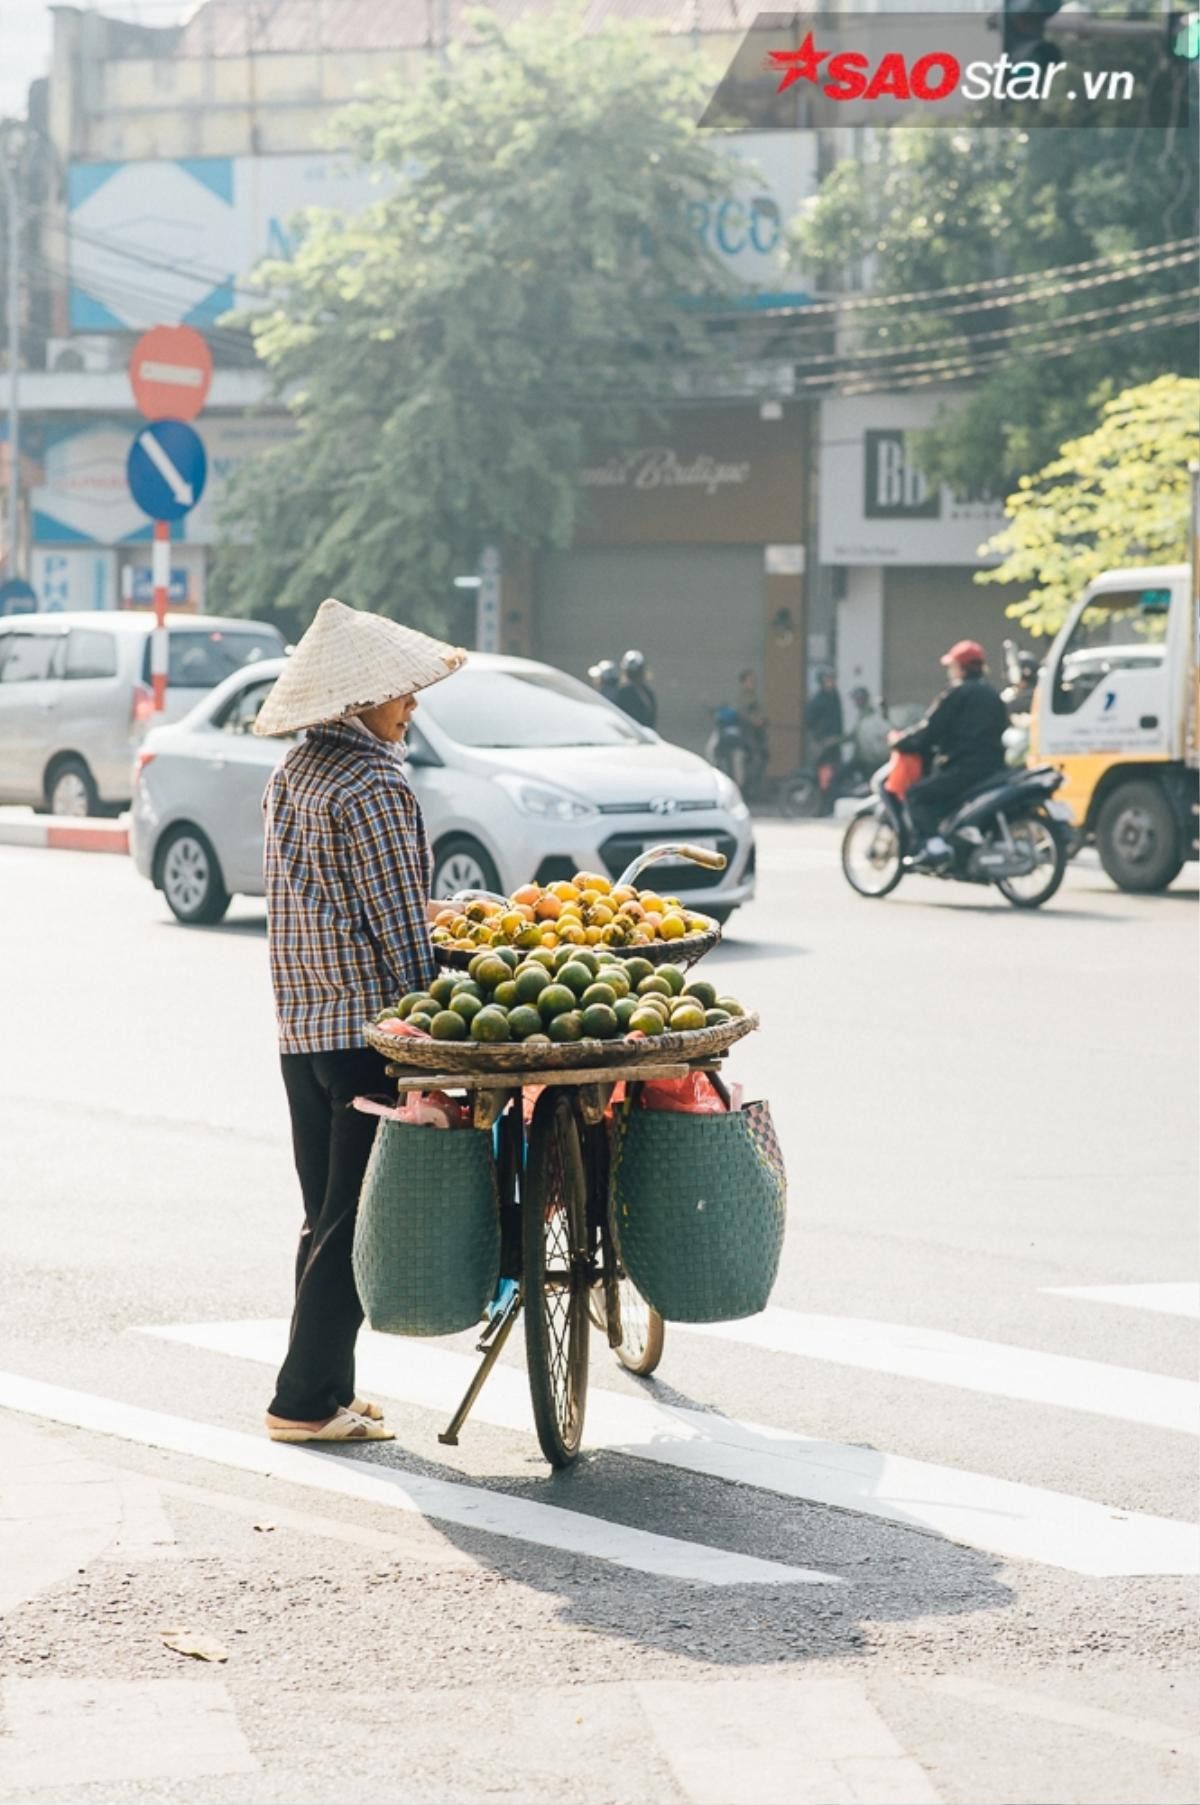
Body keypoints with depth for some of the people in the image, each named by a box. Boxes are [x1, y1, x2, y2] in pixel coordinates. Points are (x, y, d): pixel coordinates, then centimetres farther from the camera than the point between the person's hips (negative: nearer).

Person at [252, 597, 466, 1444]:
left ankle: (326, 1388, 18)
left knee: (326, 1215, 14)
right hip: (368, 1027, -9)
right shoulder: (374, 788, -15)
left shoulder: (293, 774, 11)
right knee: (356, 1222, -3)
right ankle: (307, 1398, -2)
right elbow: (400, 930, -16)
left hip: (301, 1026, 9)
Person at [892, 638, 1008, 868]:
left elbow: (930, 731, -9)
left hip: (965, 769, -9)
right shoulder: (993, 695, 20)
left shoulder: (957, 694, -5)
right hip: (994, 769, 9)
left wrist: (900, 741, 6)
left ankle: (933, 845, -22)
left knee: (916, 795, -5)